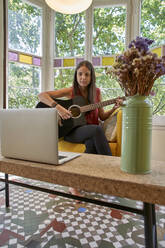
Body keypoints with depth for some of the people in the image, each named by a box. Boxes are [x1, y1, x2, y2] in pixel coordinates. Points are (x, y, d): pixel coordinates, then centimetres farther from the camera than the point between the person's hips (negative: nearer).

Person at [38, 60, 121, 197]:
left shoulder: (96, 92, 7)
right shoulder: (70, 91, -4)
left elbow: (102, 117, 11)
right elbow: (42, 95, -12)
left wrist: (114, 108, -6)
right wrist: (58, 107, -27)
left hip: (90, 131, 4)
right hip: (71, 131, -3)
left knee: (92, 142, -34)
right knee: (97, 130, -33)